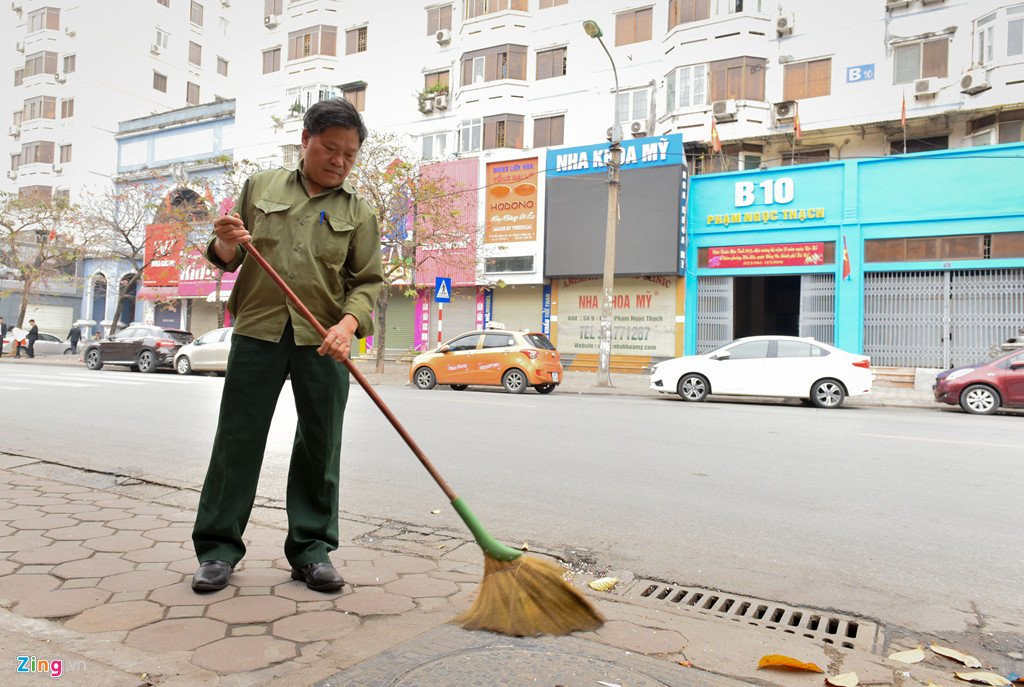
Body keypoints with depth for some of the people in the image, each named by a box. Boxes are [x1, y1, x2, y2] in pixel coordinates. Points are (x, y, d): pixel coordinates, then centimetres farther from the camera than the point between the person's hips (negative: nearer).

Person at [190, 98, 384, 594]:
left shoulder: (357, 212, 9)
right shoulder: (261, 186, 11)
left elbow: (369, 281, 3)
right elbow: (228, 259, 15)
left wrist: (349, 324, -16)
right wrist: (226, 245, -9)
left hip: (323, 340, 0)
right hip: (257, 330, 0)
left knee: (320, 446, 4)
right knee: (238, 437, 3)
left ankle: (310, 548, 16)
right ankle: (218, 546, 15)